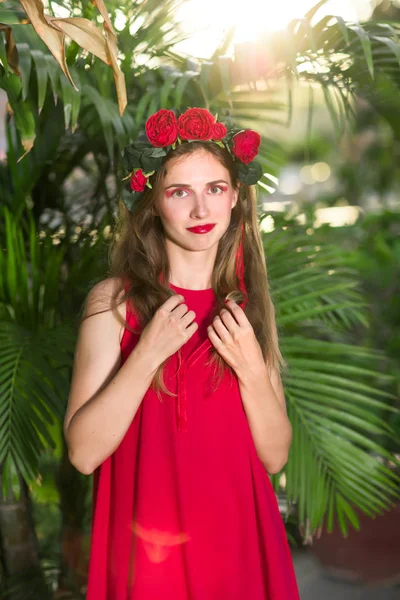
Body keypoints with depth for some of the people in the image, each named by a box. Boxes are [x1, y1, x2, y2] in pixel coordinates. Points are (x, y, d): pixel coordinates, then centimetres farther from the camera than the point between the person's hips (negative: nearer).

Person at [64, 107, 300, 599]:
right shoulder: (113, 300, -10)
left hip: (238, 538, 3)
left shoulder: (249, 304, -1)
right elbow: (83, 453, -15)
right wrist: (147, 355, -22)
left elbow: (275, 456, -2)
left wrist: (251, 369, -17)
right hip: (147, 543, -3)